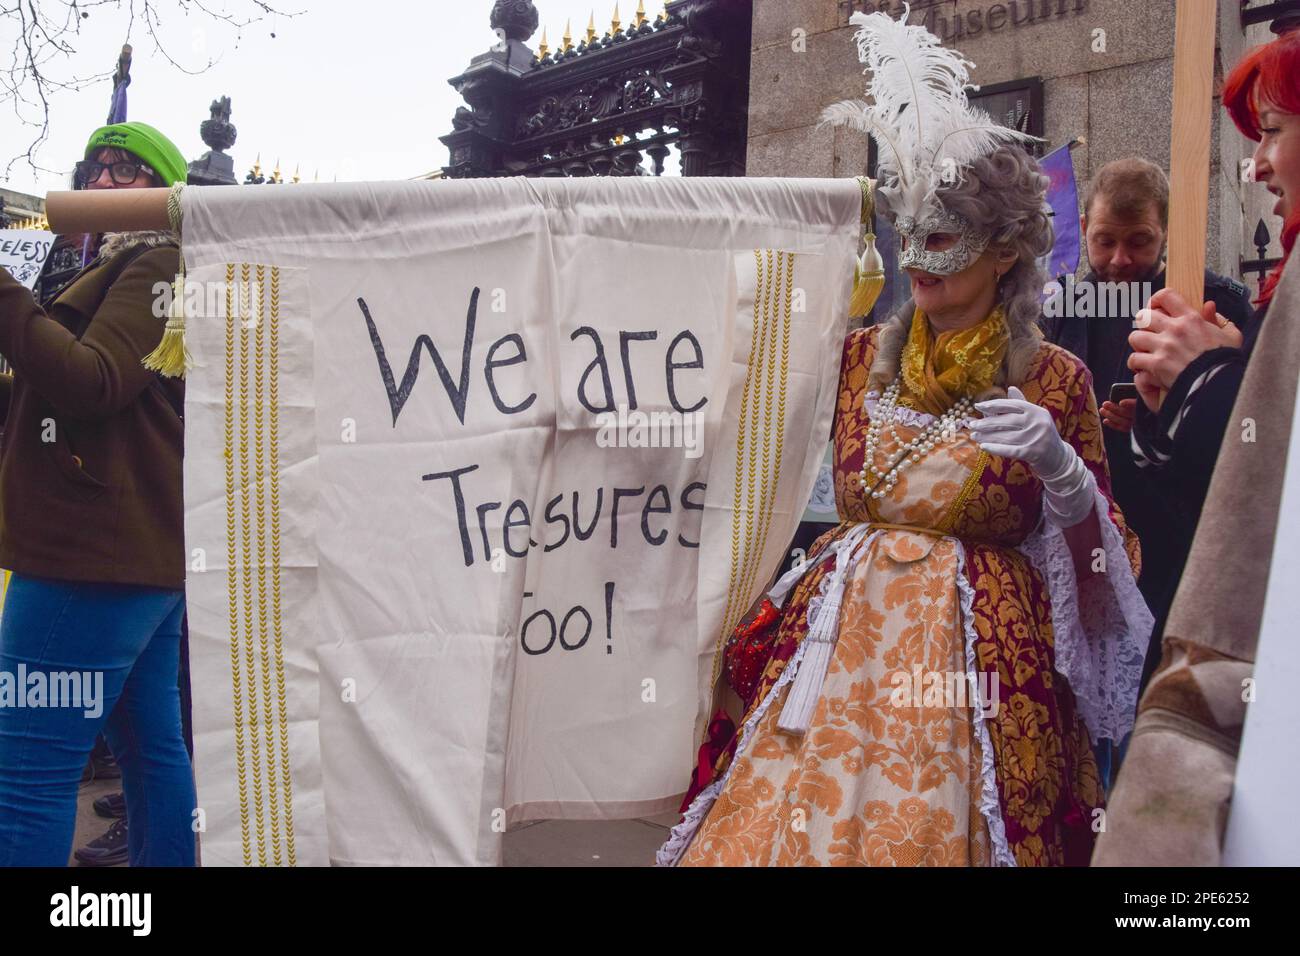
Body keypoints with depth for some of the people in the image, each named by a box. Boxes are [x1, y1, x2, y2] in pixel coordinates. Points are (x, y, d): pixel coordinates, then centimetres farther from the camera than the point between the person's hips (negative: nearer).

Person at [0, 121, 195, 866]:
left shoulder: (158, 263, -5)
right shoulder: (123, 270, 26)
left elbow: (95, 382, -20)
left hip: (97, 551, -10)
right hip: (140, 549, 10)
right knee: (154, 745, 12)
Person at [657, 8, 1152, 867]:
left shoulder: (1054, 380, -2)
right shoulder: (861, 356, 5)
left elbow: (1107, 557, 0)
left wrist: (1061, 470, -18)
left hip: (972, 660, -3)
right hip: (838, 642, 3)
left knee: (929, 828, 1)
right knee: (798, 820, 5)